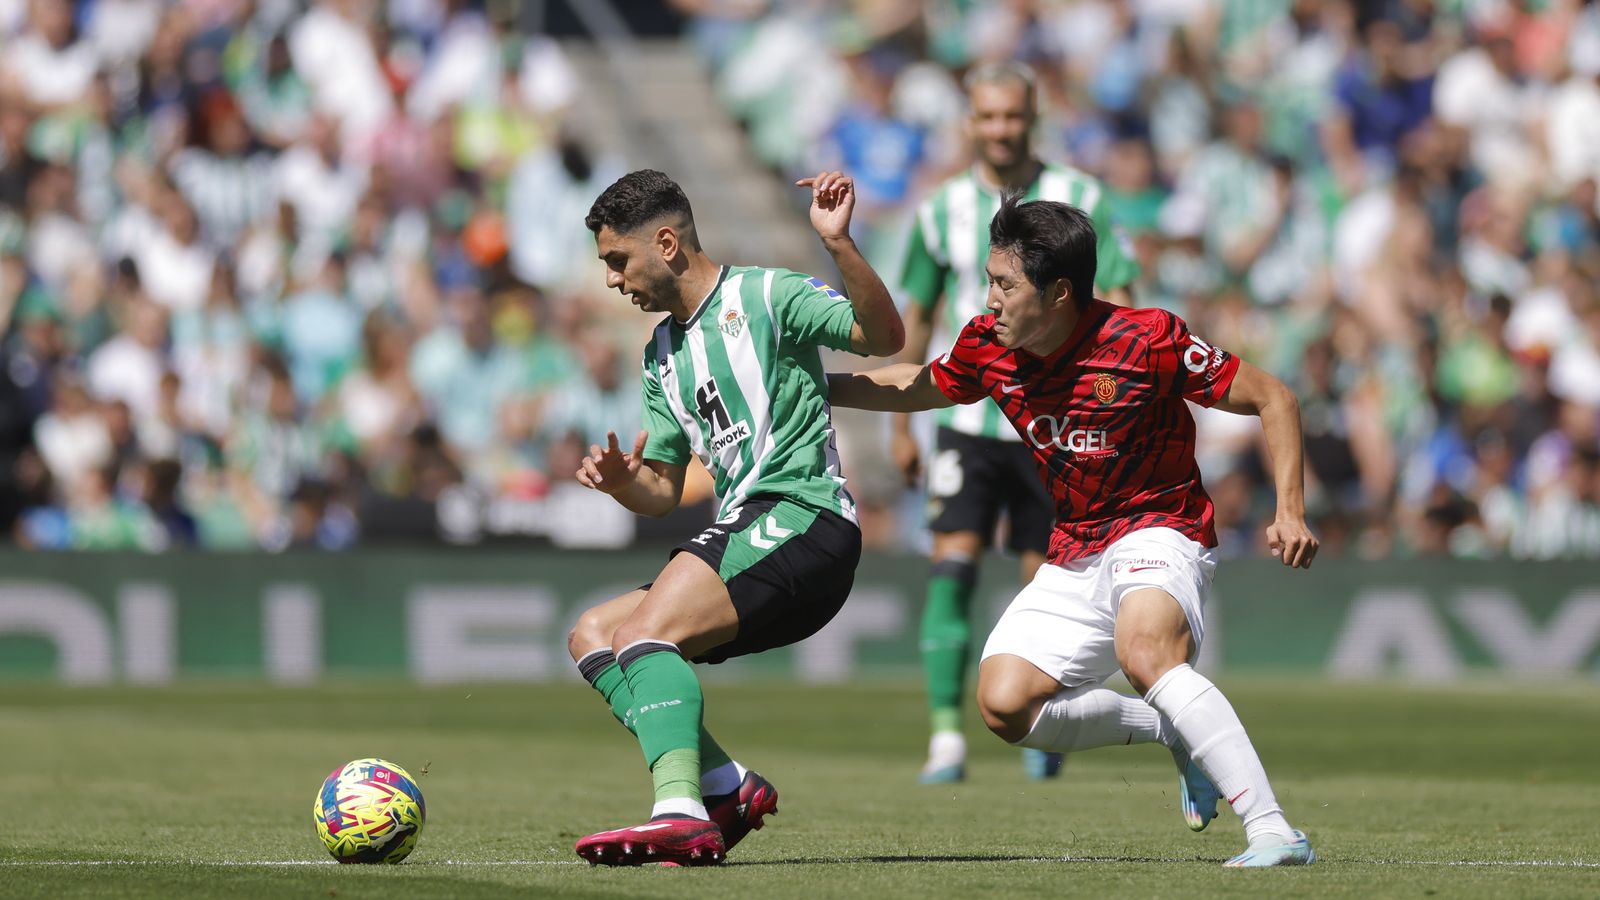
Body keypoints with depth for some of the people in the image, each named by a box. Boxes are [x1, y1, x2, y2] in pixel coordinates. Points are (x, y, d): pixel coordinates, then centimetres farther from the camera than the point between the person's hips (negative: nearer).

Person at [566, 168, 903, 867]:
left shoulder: (765, 296, -2)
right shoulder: (661, 353, 23)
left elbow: (883, 337, -16)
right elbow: (662, 490, 24)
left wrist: (839, 244, -30)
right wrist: (620, 480, 1)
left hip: (802, 516, -9)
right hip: (737, 537, 9)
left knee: (645, 631, -27)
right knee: (592, 635, 6)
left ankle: (681, 812, -43)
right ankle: (727, 787, -9)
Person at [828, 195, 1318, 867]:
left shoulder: (1147, 340, -20)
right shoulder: (988, 346, -4)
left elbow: (1272, 399, -11)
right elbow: (918, 387, 20)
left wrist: (1290, 511, -20)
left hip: (1158, 530, -6)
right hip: (1075, 553, 6)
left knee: (1144, 652, -37)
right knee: (1004, 706, -12)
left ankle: (1272, 831, -40)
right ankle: (1178, 732, 9)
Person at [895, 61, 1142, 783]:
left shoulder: (1080, 201, -3)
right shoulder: (942, 210, 2)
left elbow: (1118, 305, -2)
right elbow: (916, 316, 13)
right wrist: (900, 425, 14)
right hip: (968, 419, 0)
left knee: (1043, 577, 6)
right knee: (953, 566, -14)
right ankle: (946, 737, -14)